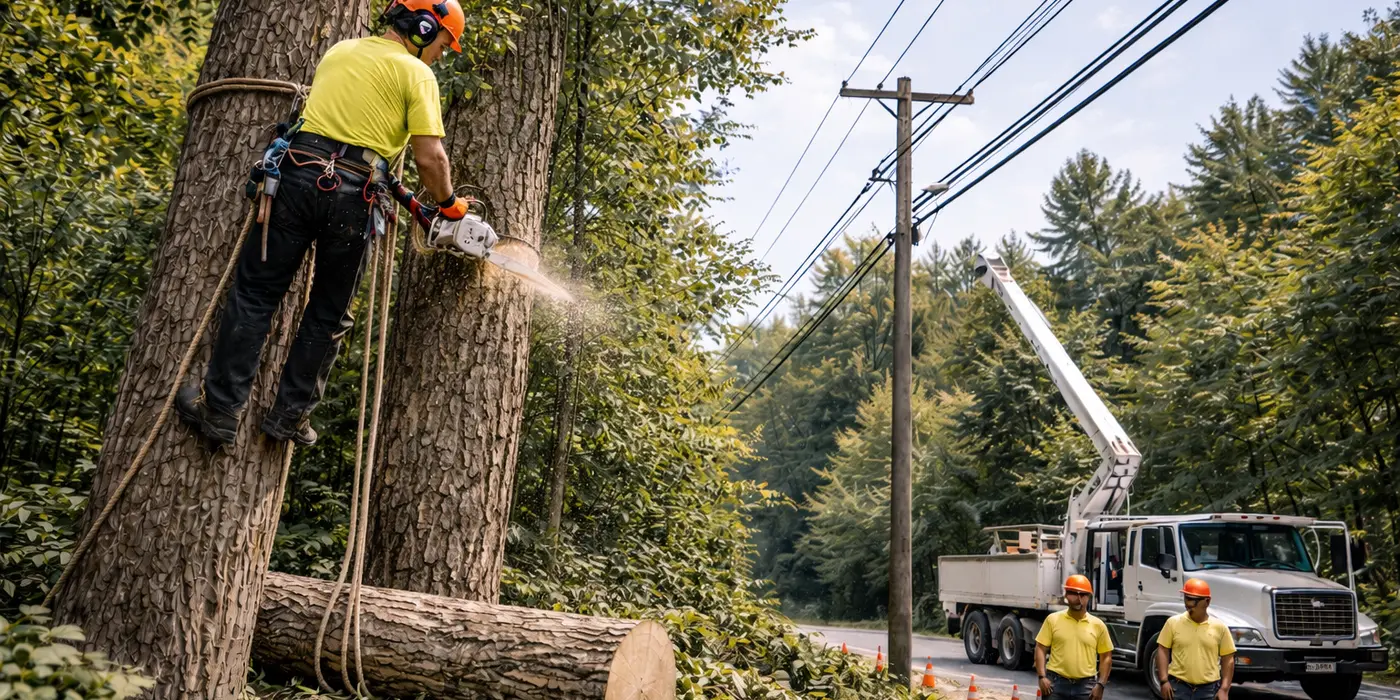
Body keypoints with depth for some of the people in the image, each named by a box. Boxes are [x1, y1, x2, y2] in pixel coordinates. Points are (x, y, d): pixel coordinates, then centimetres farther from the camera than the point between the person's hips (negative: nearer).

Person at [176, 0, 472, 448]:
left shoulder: (339, 50, 22)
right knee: (329, 315, 12)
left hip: (298, 174, 3)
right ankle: (291, 415, 15)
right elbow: (429, 158, -8)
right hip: (353, 196, -3)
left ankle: (221, 408, 5)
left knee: (255, 294, 6)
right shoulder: (416, 74, 3)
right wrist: (447, 205, 11)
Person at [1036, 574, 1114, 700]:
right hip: (1056, 683, -1)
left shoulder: (1098, 625, 3)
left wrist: (1101, 684, -2)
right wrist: (1042, 677, -9)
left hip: (1085, 686, 1)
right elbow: (1041, 649, 2)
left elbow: (1106, 657, 8)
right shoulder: (1053, 619, 1)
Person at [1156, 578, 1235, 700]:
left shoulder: (1219, 627, -1)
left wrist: (1224, 689, -3)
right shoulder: (1173, 623, -1)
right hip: (1179, 687, 0)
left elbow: (1228, 659, 3)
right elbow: (1163, 650, 2)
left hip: (1208, 689, 0)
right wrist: (1164, 681, -6)